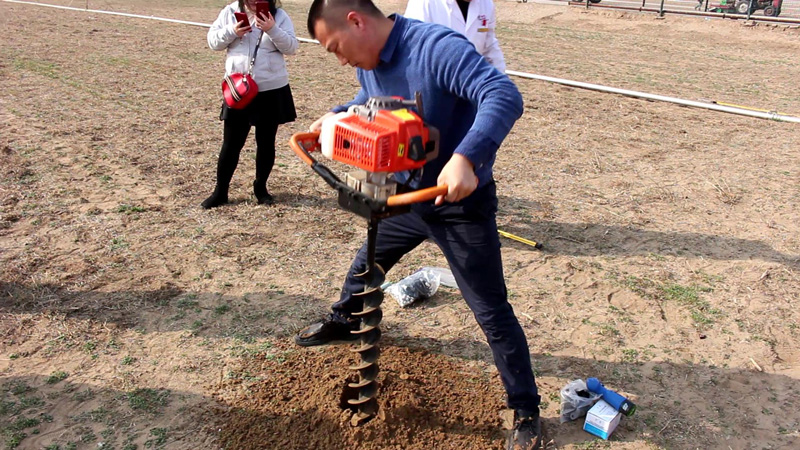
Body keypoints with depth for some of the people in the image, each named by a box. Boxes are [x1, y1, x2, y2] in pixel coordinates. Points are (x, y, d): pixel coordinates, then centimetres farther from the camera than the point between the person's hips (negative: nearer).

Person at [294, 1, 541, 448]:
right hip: (404, 195, 8)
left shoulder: (439, 48, -28)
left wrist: (465, 158, -53)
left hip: (462, 201, -8)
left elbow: (505, 97, -39)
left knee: (492, 313, 0)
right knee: (365, 264, 27)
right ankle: (344, 321, 58)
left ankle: (527, 411, 16)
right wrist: (335, 118, 4)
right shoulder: (369, 63, -2)